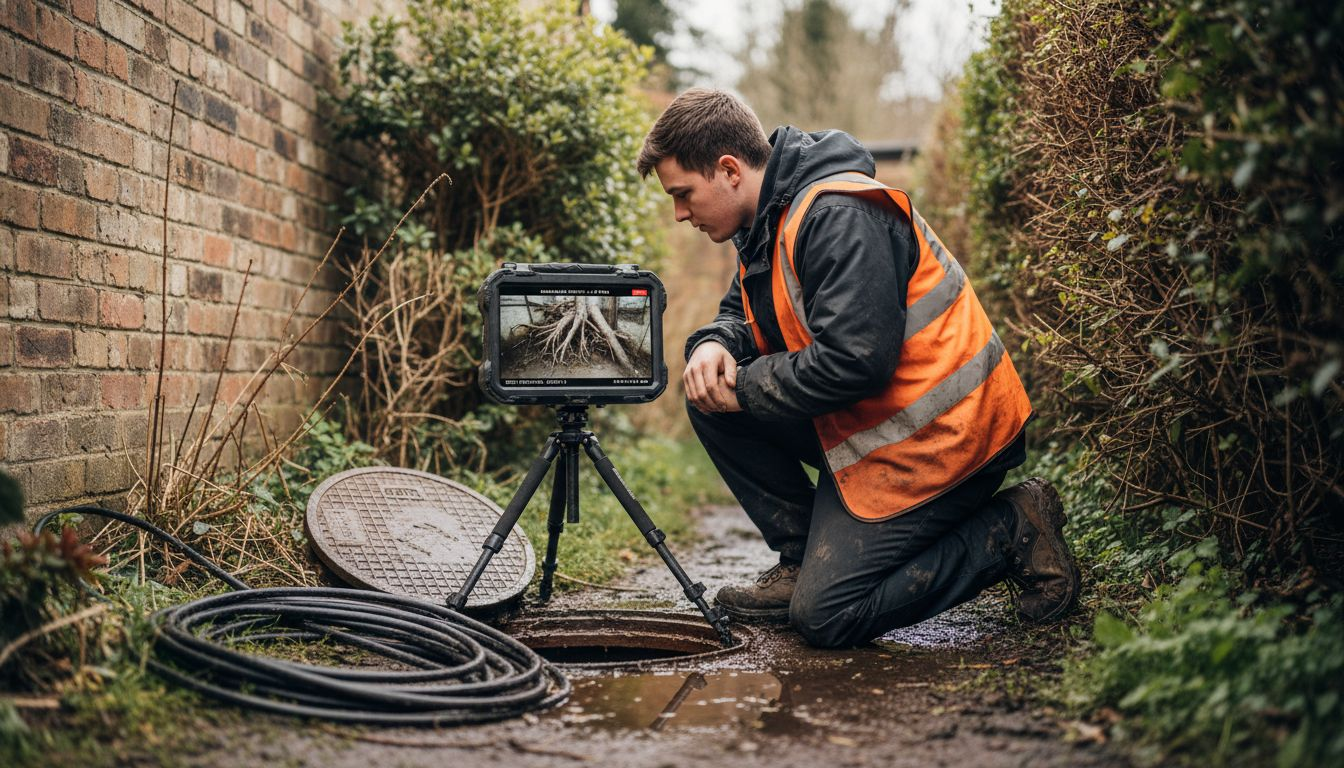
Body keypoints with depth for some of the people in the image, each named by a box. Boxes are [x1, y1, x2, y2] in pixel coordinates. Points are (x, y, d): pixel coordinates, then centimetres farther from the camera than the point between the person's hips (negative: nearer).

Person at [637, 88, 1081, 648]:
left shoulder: (839, 217, -22)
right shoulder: (769, 219, 8)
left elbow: (855, 359, -30)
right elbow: (742, 312, 21)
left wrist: (744, 388, -16)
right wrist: (715, 345, -4)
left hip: (940, 435, -10)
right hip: (871, 423, 10)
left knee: (826, 616, -11)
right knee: (711, 402, 2)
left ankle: (1012, 533, 1)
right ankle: (804, 559, 10)